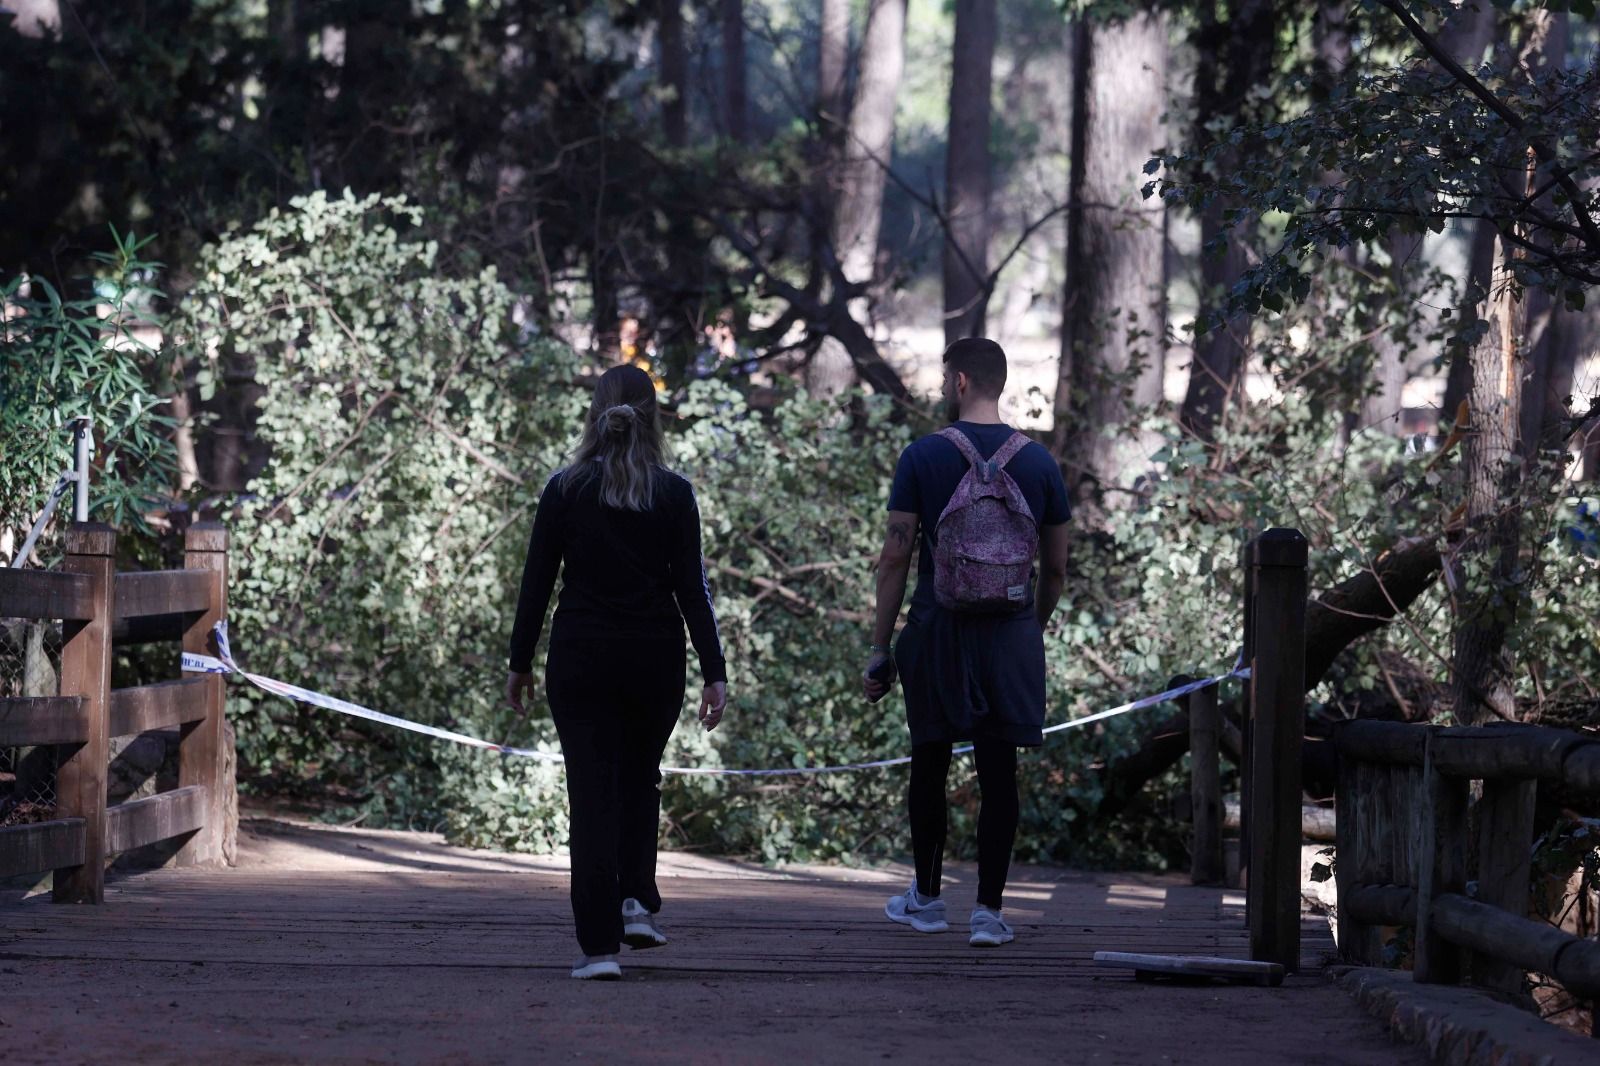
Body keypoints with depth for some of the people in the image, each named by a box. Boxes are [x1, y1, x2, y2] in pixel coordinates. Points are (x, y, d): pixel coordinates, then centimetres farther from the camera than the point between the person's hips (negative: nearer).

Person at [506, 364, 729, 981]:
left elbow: (537, 582, -1)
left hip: (580, 654, -1)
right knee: (640, 778, 23)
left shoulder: (566, 490, -3)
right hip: (655, 656, 1)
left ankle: (600, 944, -5)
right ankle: (637, 900, 9)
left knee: (593, 792, 0)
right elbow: (692, 588, -5)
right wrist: (714, 673, -4)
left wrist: (521, 664, 8)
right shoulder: (672, 495, -3)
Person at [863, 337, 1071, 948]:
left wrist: (879, 650, 0)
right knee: (998, 774, 1)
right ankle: (989, 910, -1)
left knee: (929, 766, 12)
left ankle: (926, 899, 23)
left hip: (936, 633, -1)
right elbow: (1055, 569, 9)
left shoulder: (923, 458, -4)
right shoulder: (1039, 463, 3)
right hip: (1011, 637, 1)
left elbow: (895, 560, -5)